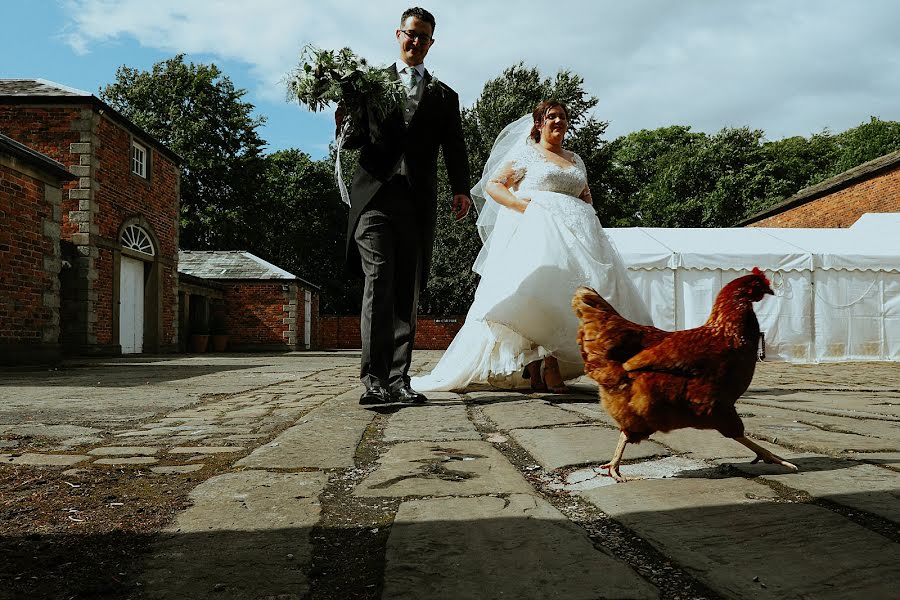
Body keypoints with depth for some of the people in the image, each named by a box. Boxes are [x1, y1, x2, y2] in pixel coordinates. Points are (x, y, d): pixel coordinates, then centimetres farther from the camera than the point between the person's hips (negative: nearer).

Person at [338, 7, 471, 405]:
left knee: (408, 291, 1)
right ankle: (374, 379, -17)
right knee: (378, 281, -15)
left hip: (417, 202, 2)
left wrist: (461, 188, -10)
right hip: (374, 193, -2)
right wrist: (345, 126, -12)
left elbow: (454, 148, 8)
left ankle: (398, 379, 4)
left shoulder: (444, 96, 22)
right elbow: (355, 139, 12)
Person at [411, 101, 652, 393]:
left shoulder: (575, 159, 28)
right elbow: (492, 185, 4)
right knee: (541, 288, -23)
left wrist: (588, 219, 9)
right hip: (537, 228, -5)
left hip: (575, 232, 6)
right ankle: (548, 366, -23)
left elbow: (586, 195, 33)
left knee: (574, 292, -9)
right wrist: (524, 205, -12)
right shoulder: (525, 153, 11)